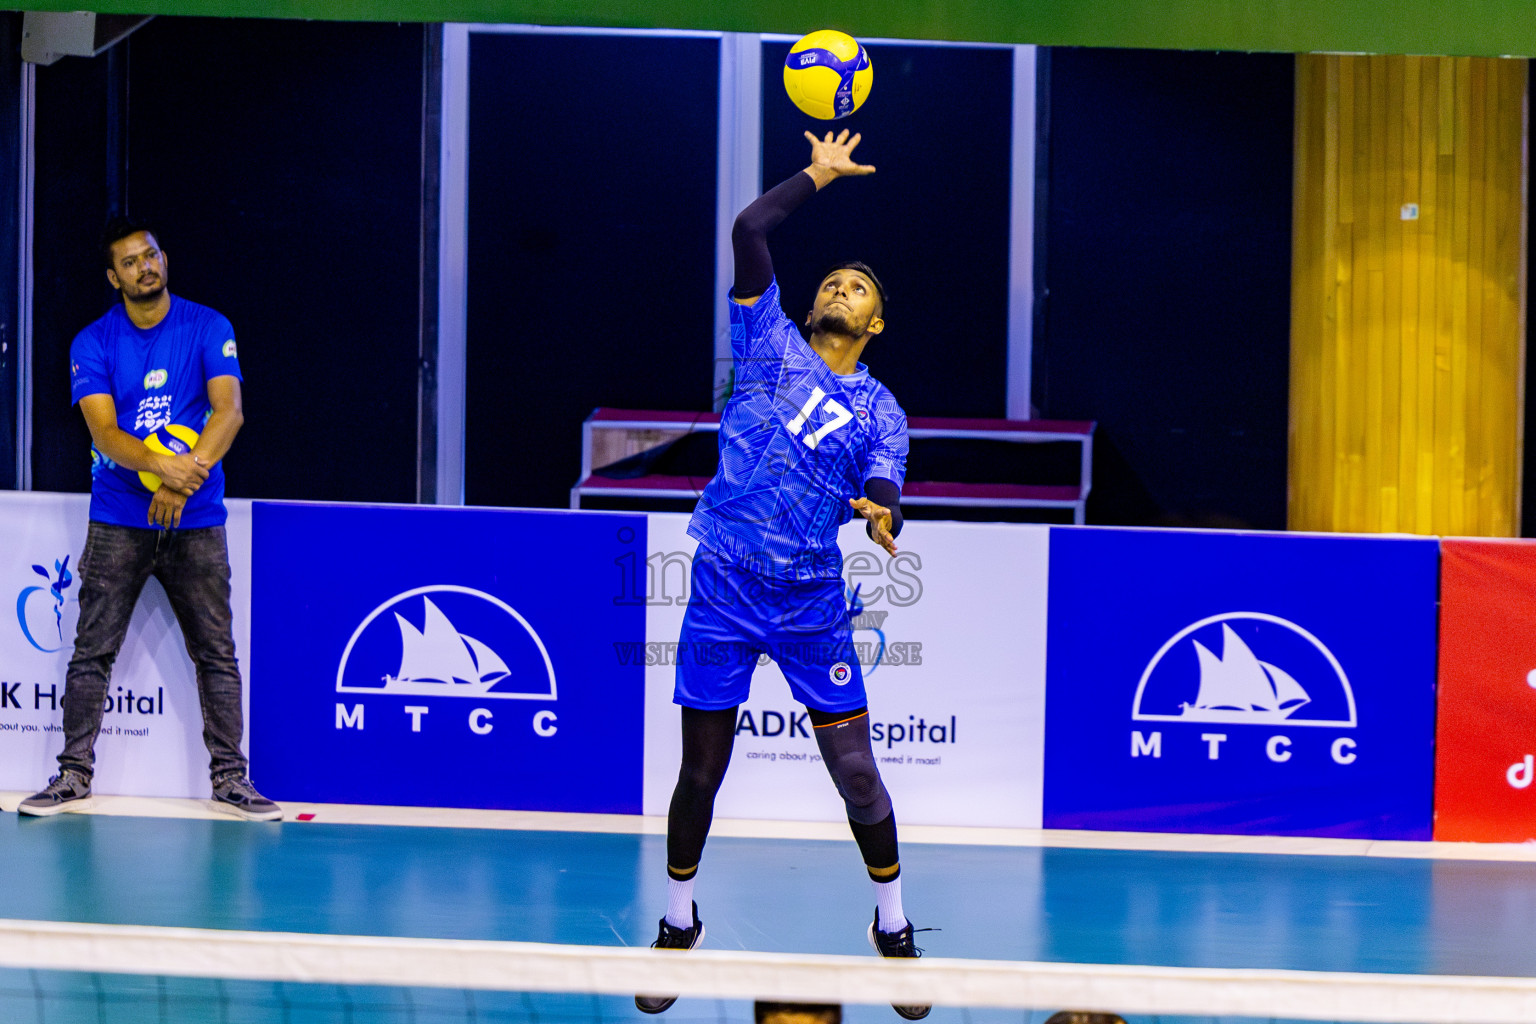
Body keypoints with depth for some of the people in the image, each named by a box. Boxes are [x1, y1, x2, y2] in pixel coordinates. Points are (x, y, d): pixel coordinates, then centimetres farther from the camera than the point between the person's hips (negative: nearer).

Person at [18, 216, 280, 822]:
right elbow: (104, 431, -10)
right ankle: (74, 777, 6)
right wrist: (162, 464, -28)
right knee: (92, 652, -1)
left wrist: (187, 474, -24)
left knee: (216, 654, 0)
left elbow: (229, 411, -10)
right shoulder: (93, 344, 1)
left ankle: (229, 778, 7)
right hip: (117, 520, 0)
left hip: (196, 522, 0)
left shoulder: (209, 329, 1)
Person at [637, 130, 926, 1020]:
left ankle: (893, 929, 17)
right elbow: (751, 231, -4)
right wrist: (818, 176, 2)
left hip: (813, 603, 0)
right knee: (702, 770, 5)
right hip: (723, 590, 0)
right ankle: (679, 925, 24)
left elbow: (885, 489, -11)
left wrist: (879, 512, -33)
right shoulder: (772, 344, 5)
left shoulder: (880, 411, 6)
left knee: (857, 772, 0)